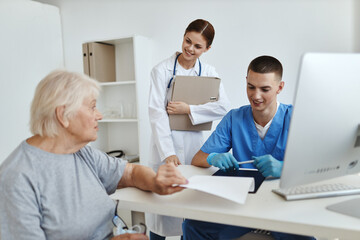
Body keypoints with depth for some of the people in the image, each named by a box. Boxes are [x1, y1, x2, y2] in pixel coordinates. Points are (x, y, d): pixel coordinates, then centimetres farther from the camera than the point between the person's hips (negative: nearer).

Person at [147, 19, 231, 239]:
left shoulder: (208, 72, 5)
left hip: (195, 141, 3)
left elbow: (224, 107, -7)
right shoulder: (162, 70, -5)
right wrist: (168, 152, -21)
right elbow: (156, 112, -12)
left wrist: (188, 109, -15)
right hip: (167, 140, -3)